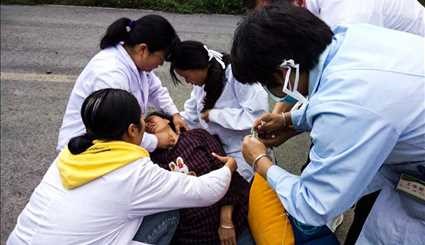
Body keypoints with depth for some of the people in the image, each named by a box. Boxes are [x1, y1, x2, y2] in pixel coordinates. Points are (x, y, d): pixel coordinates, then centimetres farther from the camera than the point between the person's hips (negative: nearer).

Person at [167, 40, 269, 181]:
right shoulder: (202, 82, 3)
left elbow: (257, 113, -29)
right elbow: (190, 118, 10)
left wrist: (214, 114, -21)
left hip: (244, 155, -7)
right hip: (218, 150, 7)